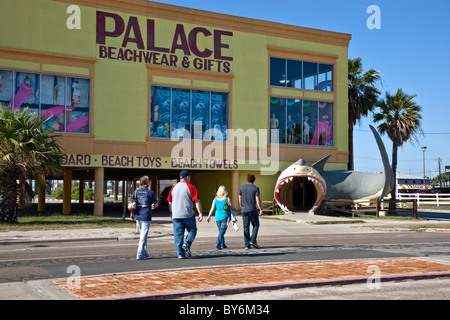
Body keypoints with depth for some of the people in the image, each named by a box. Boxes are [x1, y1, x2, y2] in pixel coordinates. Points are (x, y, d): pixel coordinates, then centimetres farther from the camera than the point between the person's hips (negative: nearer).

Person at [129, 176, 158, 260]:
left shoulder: (136, 192, 4)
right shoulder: (150, 193, -6)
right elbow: (156, 204, 4)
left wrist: (132, 213, 15)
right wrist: (153, 206, 26)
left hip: (138, 216, 5)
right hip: (146, 217, -5)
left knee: (142, 234, 19)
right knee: (144, 236, -2)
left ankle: (144, 253, 26)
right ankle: (140, 255, -5)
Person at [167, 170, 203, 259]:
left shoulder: (174, 188, 11)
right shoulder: (191, 187, -3)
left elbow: (170, 202, 15)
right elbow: (197, 201, -9)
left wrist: (171, 213, 26)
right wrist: (200, 213, -7)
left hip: (176, 215, 4)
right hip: (188, 215, -4)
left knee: (178, 235, 6)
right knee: (192, 230, 14)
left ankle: (180, 254, 2)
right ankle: (187, 245, -7)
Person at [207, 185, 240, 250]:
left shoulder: (215, 199, 5)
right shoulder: (227, 198, -4)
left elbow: (212, 209, 2)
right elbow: (231, 207, -1)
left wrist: (209, 216, 6)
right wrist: (238, 211, 12)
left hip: (217, 217, 4)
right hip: (225, 216, -4)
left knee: (221, 231, 14)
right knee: (222, 231, -5)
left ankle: (222, 245, 20)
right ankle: (218, 243, -19)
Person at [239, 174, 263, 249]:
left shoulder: (242, 187, 6)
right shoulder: (255, 188, -6)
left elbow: (240, 199, 11)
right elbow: (258, 200, -12)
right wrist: (261, 209, -8)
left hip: (244, 210, 4)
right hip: (252, 210, -4)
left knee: (246, 227, 5)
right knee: (256, 225, 10)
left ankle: (247, 244, 3)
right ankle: (253, 241, -5)